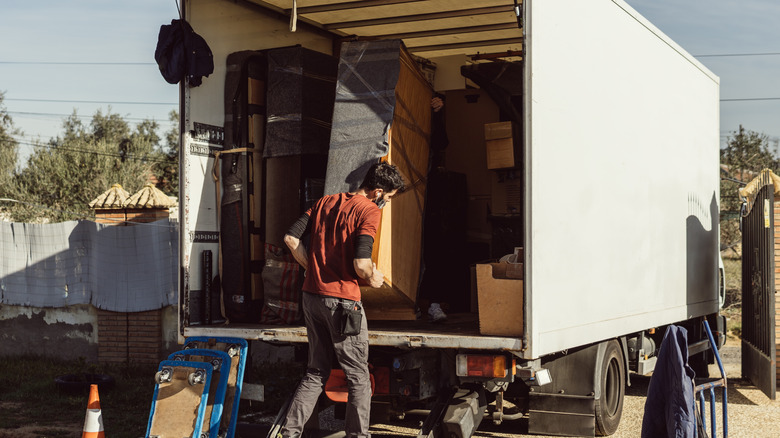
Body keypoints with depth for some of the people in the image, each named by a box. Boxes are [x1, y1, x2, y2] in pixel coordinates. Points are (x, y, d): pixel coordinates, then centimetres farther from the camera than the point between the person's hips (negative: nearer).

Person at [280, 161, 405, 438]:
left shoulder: (326, 202, 11)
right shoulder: (369, 211, -10)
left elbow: (291, 238, 7)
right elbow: (361, 263, -21)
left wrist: (314, 268, 13)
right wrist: (372, 278, 0)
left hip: (311, 295, 7)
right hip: (342, 299, -7)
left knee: (316, 372, 17)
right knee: (358, 376, 6)